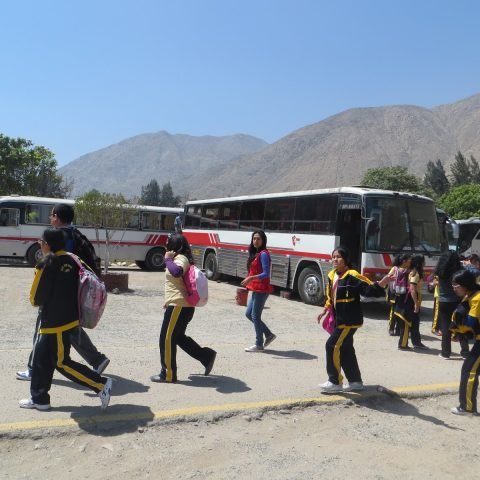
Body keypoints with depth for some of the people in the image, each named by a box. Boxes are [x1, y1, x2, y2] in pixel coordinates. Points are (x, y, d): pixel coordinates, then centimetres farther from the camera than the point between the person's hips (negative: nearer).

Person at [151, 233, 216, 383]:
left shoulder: (180, 258, -14)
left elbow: (177, 272, -38)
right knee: (178, 337, 19)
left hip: (179, 306, -10)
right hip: (182, 305, 10)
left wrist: (168, 259, -21)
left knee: (167, 339, -1)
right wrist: (169, 302, 25)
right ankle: (207, 356, 21)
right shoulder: (183, 259, 18)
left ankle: (168, 374, 8)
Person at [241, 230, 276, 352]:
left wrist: (251, 278, -28)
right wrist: (249, 281, 13)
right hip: (256, 289, 10)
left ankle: (259, 345, 9)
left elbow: (266, 274, -21)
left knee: (255, 316, -3)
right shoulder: (255, 253, 13)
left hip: (261, 289, -10)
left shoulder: (263, 254, -15)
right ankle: (269, 334, 24)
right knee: (249, 314, 15)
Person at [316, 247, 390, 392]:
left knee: (333, 346, -10)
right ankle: (355, 381, 26)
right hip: (339, 319, 9)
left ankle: (335, 381, 2)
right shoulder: (331, 275, 9)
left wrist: (381, 283, -37)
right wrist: (325, 309, 17)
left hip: (350, 320, -9)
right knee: (346, 350, 14)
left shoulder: (352, 275, -16)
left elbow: (369, 289, -21)